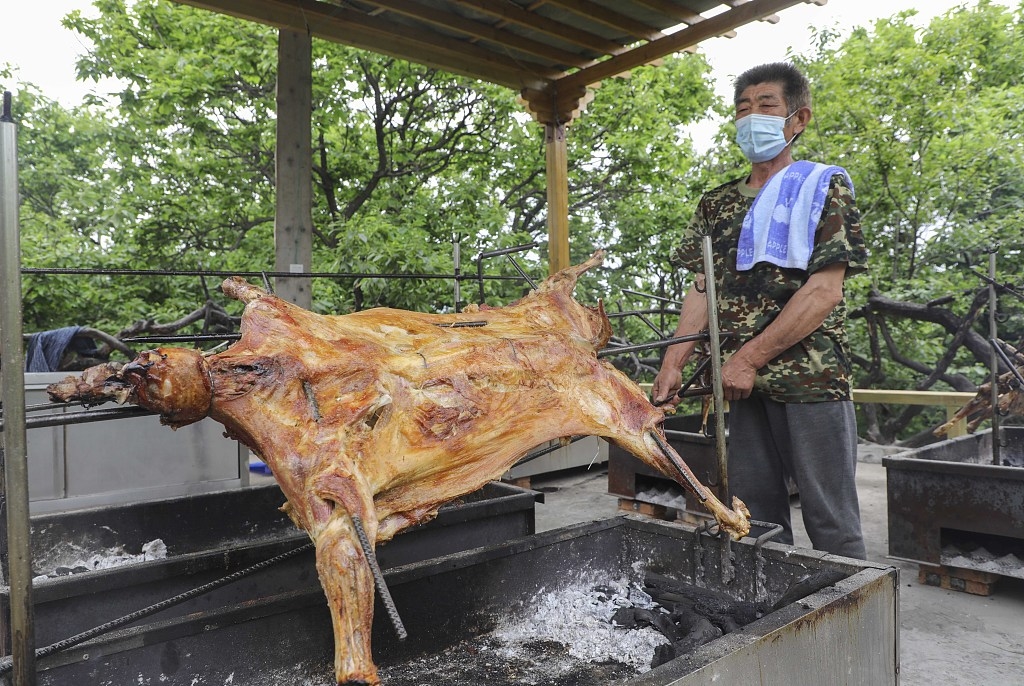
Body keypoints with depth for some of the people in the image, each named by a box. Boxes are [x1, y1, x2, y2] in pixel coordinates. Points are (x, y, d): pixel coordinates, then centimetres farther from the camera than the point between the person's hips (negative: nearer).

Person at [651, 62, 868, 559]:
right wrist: (673, 363, -4)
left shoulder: (825, 189, 2)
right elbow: (702, 288, 9)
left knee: (830, 518, 3)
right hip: (745, 383, 4)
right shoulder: (717, 203, 16)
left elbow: (824, 291, -9)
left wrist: (750, 358, -15)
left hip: (812, 378, -4)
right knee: (754, 516, 11)